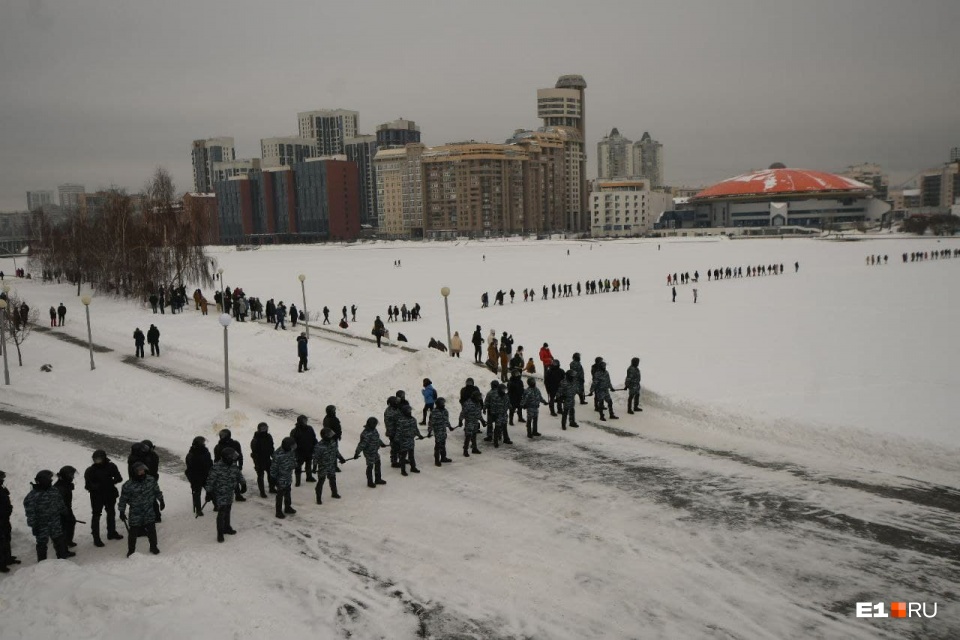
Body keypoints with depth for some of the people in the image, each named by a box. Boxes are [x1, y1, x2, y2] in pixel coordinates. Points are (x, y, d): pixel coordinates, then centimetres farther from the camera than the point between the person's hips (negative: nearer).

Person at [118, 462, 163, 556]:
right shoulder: (128, 485, -16)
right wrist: (122, 512, -3)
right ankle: (131, 550, 24)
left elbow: (157, 491, 11)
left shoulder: (151, 480, -5)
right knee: (133, 532, 3)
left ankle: (153, 547, 31)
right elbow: (123, 499, -6)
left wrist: (161, 501, 16)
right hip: (135, 514, -3)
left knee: (152, 530, 11)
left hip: (149, 513, 3)